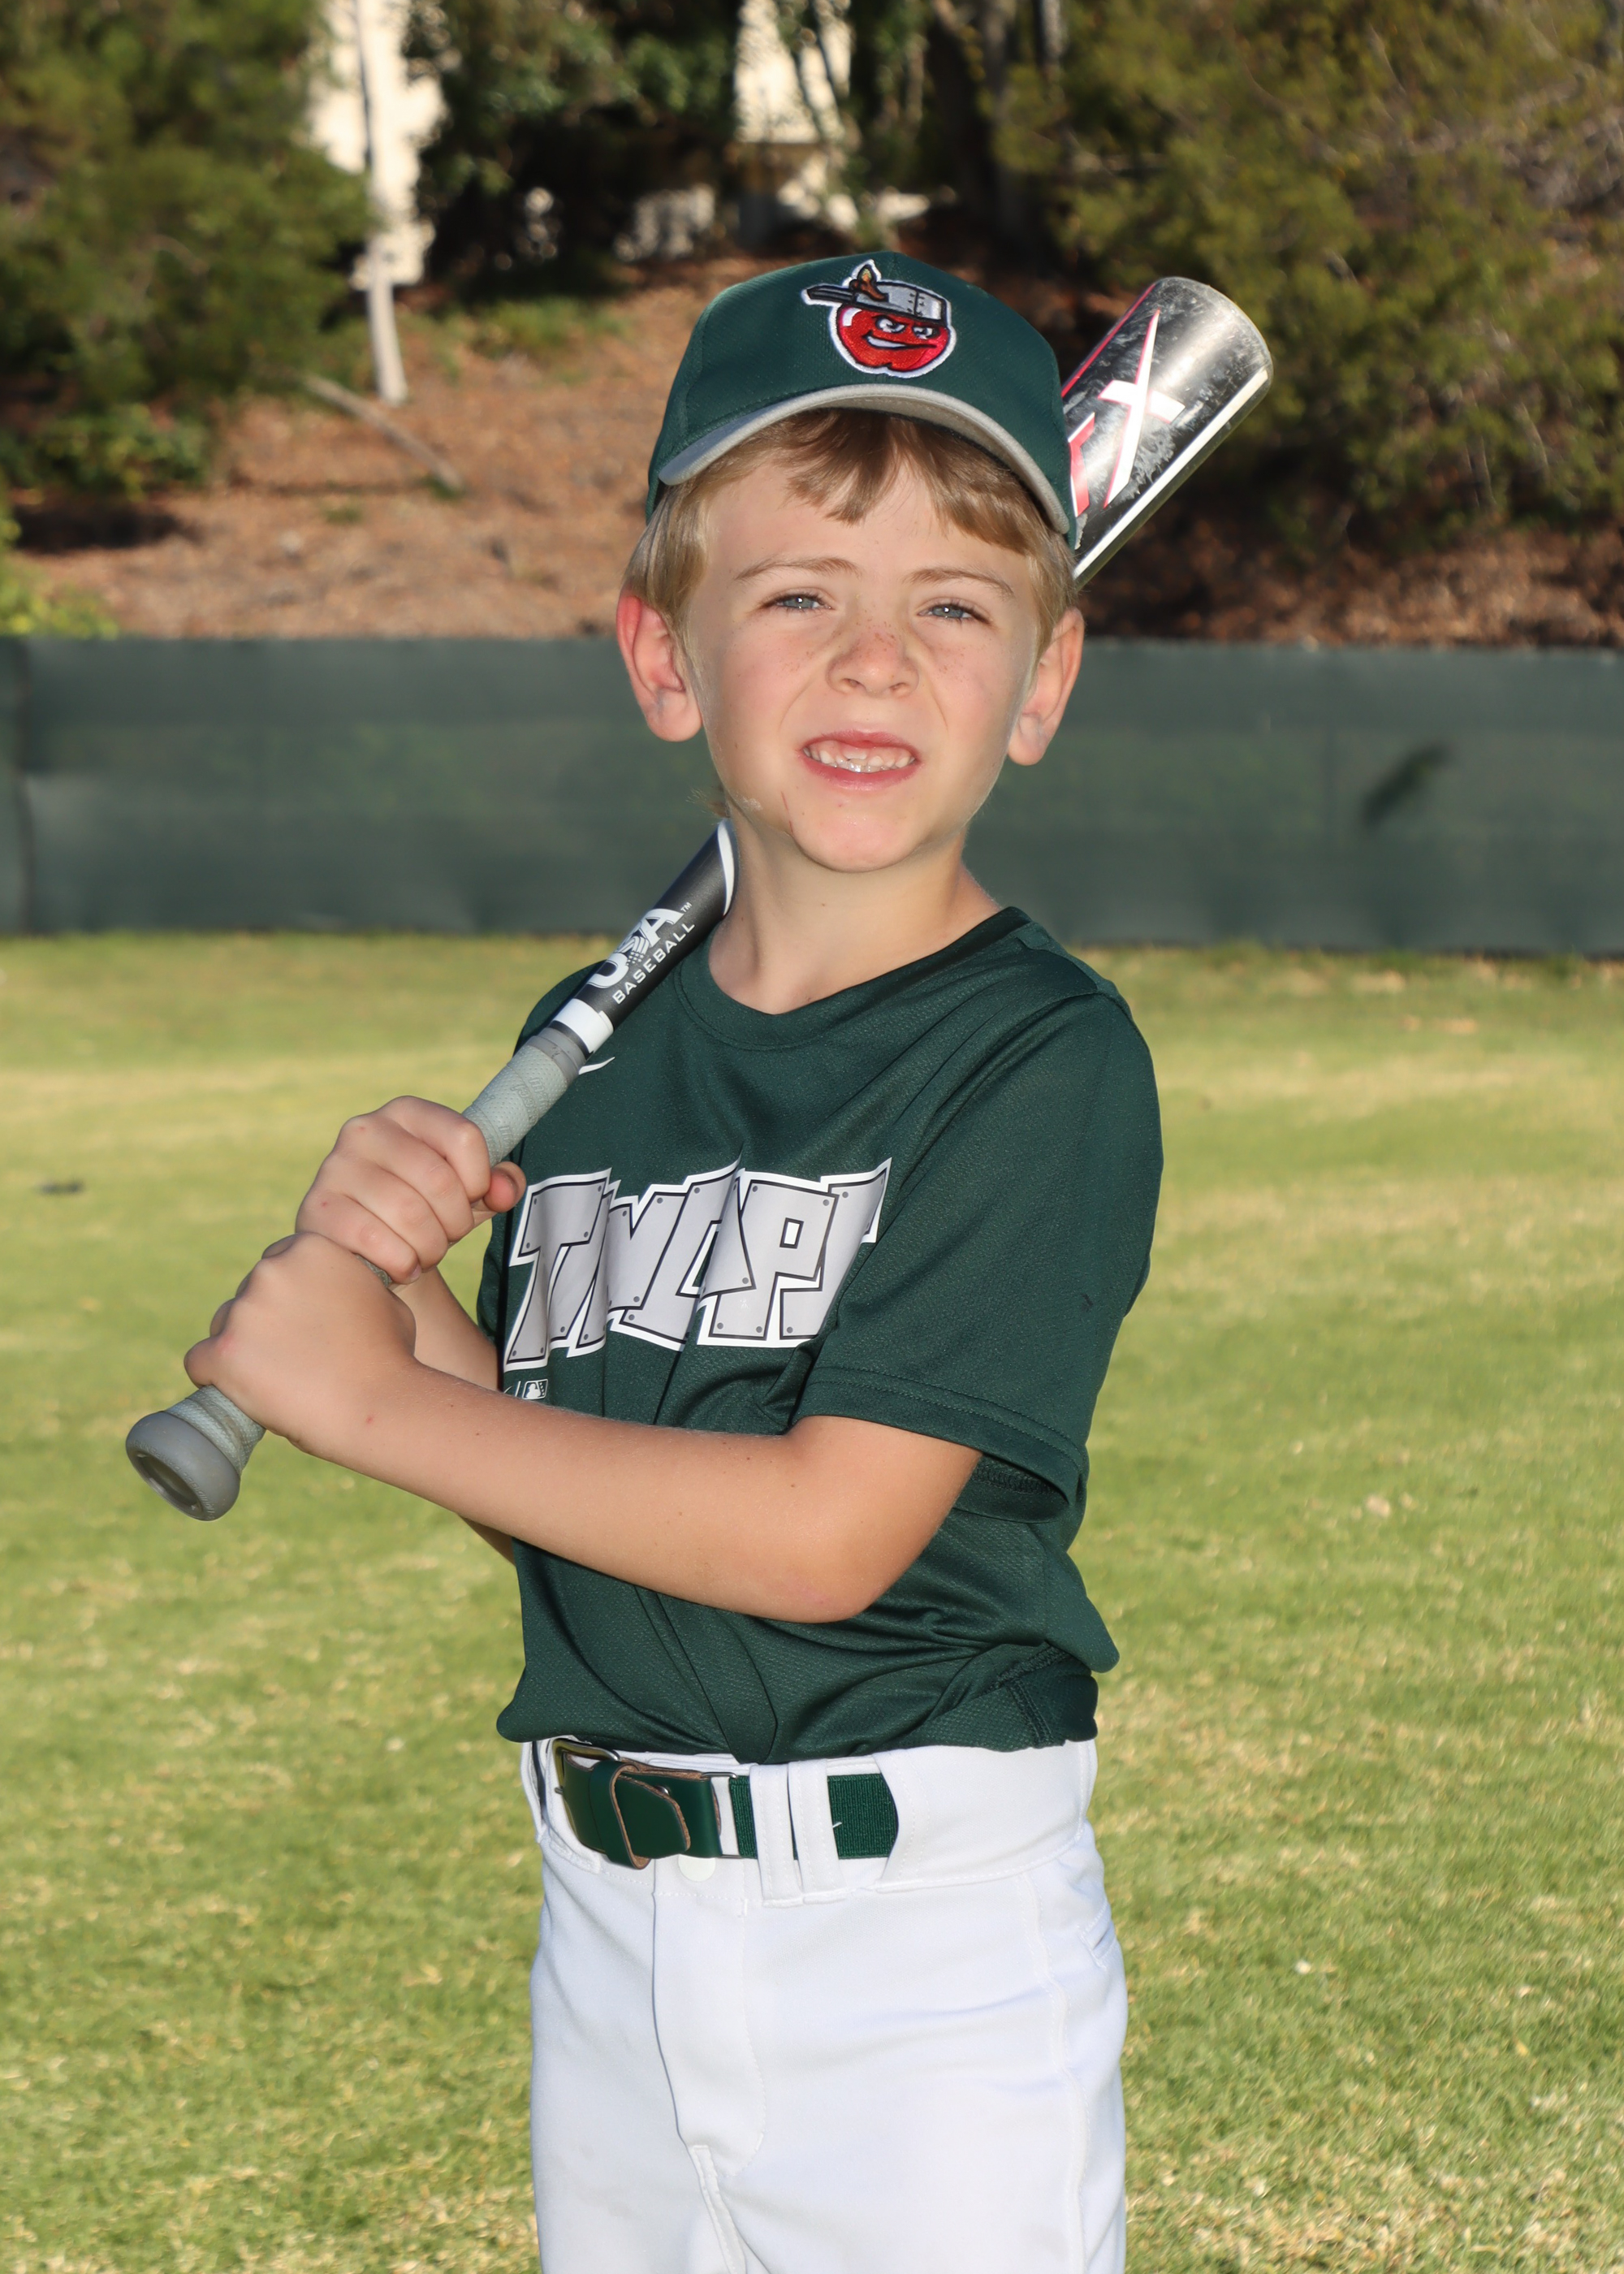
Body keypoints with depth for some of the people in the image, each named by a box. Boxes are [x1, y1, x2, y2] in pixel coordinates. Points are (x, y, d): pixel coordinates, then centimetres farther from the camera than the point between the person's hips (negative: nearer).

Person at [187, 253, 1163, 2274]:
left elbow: (824, 1532, -20)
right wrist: (382, 1263, -8)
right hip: (608, 1931, 6)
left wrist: (374, 1402, -13)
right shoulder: (596, 1051, 5)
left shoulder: (1041, 1056, -14)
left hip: (926, 1953, -5)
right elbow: (546, 1487, 10)